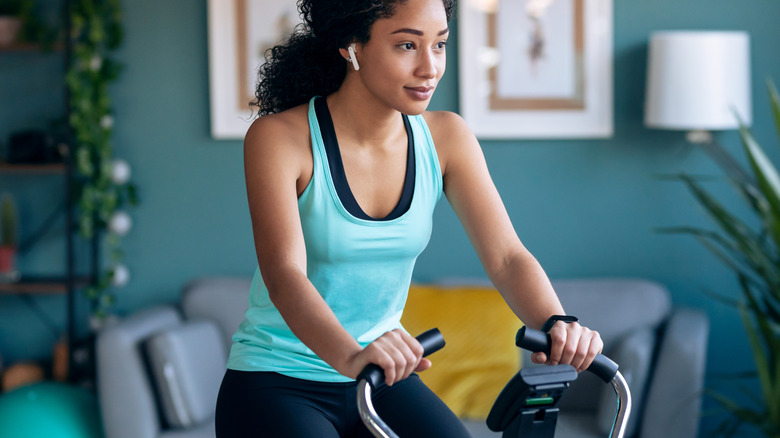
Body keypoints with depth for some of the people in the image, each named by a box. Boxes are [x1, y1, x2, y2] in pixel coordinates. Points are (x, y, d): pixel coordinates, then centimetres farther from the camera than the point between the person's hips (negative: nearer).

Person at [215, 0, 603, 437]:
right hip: (275, 384, -4)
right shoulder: (278, 138, -15)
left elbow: (507, 256, -10)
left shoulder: (445, 137, -1)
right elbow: (284, 273, -29)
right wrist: (350, 357, -48)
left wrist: (557, 325, -32)